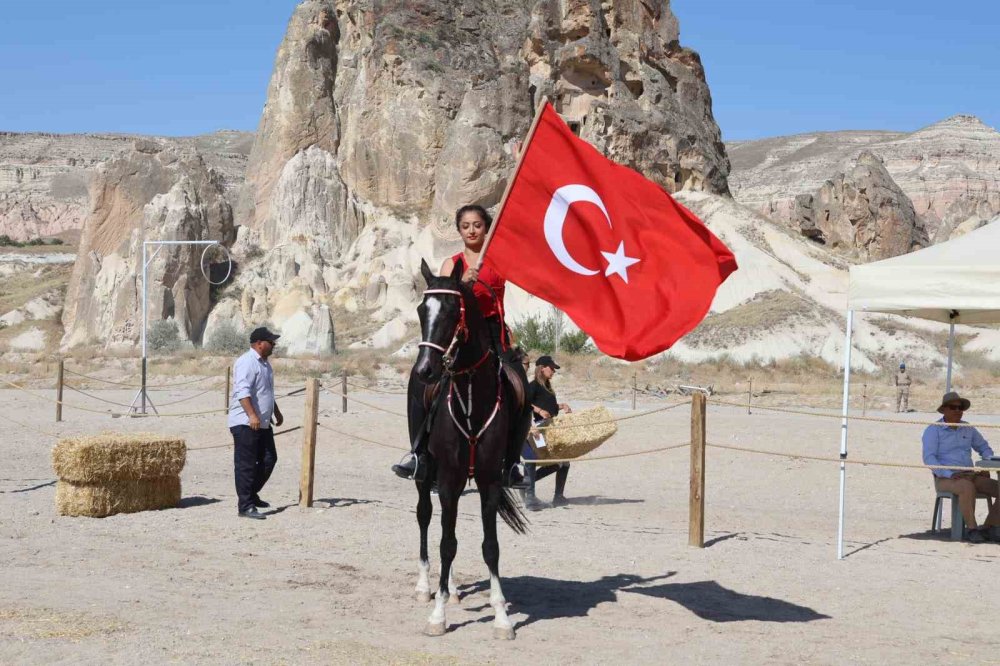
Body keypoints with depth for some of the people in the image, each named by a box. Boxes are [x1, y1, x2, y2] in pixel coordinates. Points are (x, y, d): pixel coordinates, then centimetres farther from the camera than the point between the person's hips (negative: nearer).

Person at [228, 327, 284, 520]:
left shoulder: (264, 363, 17)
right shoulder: (246, 362, -15)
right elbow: (242, 391, -26)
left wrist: (277, 412, 33)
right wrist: (252, 415, -35)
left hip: (262, 423, 10)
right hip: (245, 424, -10)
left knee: (269, 459, 13)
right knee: (246, 465, -6)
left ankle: (251, 495, 28)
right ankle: (245, 506, -3)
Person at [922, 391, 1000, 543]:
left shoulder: (968, 429, 15)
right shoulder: (933, 430, -2)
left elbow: (984, 448, 26)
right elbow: (929, 458, -12)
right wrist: (950, 474, -24)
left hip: (970, 476, 6)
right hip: (945, 479, -6)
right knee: (968, 487, -38)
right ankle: (972, 529, -27)